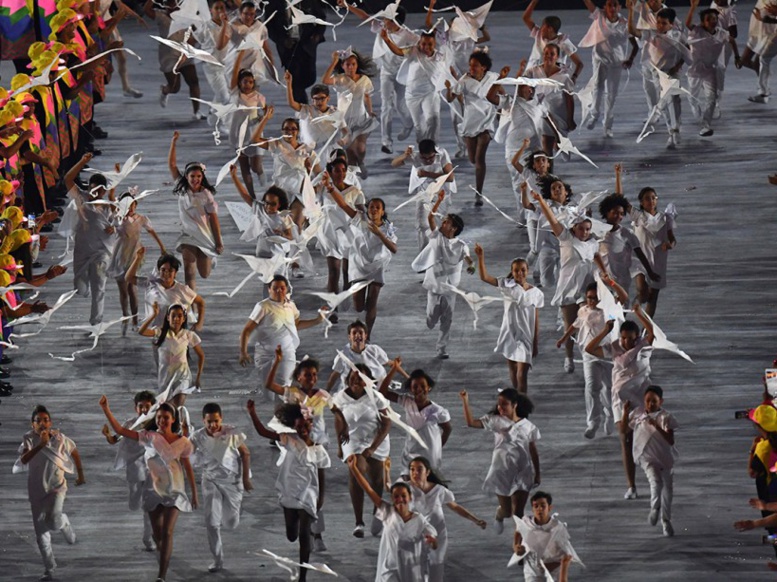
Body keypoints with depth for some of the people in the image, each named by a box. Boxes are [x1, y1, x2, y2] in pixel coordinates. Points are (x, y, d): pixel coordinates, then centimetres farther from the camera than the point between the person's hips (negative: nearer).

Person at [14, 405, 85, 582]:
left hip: (56, 486, -1)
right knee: (41, 533, 4)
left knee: (53, 522, -24)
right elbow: (23, 459, -30)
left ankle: (64, 522, 14)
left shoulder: (59, 438, -10)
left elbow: (74, 453, 10)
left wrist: (80, 474, 15)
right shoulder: (29, 439, -12)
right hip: (36, 490, 1)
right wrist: (40, 445, -38)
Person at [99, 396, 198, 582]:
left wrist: (195, 493, 9)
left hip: (174, 490, -2)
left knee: (167, 533, -12)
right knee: (157, 535, 11)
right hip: (153, 489, 2)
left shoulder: (182, 443, -5)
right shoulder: (149, 437, -5)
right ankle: (165, 564, 35)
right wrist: (106, 409, -21)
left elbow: (187, 467, 5)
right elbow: (120, 430, -11)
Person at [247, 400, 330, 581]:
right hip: (289, 495, 1)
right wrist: (252, 413, -19)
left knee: (304, 535, -2)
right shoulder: (290, 440, -3)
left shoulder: (318, 450, -4)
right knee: (291, 535, 5)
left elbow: (321, 476, 3)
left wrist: (321, 498, 3)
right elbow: (263, 432, -8)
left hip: (307, 497, -1)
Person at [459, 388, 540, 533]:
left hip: (522, 472, 0)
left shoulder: (528, 426, 0)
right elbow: (471, 422, -13)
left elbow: (533, 452, 6)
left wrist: (537, 474, 8)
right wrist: (465, 402, -21)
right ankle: (499, 516, 43)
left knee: (518, 511, -4)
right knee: (506, 511, 8)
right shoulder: (496, 421, -3)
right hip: (502, 471, 0)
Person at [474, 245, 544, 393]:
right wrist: (481, 257, -26)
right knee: (512, 371, 16)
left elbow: (536, 319, 3)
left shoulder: (536, 293, -2)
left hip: (525, 337, -1)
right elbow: (484, 277, -13)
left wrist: (536, 343, 4)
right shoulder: (508, 286, -4)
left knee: (522, 375, -10)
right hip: (509, 334, 2)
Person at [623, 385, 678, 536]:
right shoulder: (637, 414, 0)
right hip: (646, 457, 0)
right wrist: (625, 412, -6)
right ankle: (655, 508, -10)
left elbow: (670, 441, -17)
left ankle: (666, 521, 28)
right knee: (655, 480, -29)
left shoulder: (665, 418, -10)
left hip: (664, 458, 0)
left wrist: (657, 426, -29)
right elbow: (623, 430, 8)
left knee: (667, 489, 12)